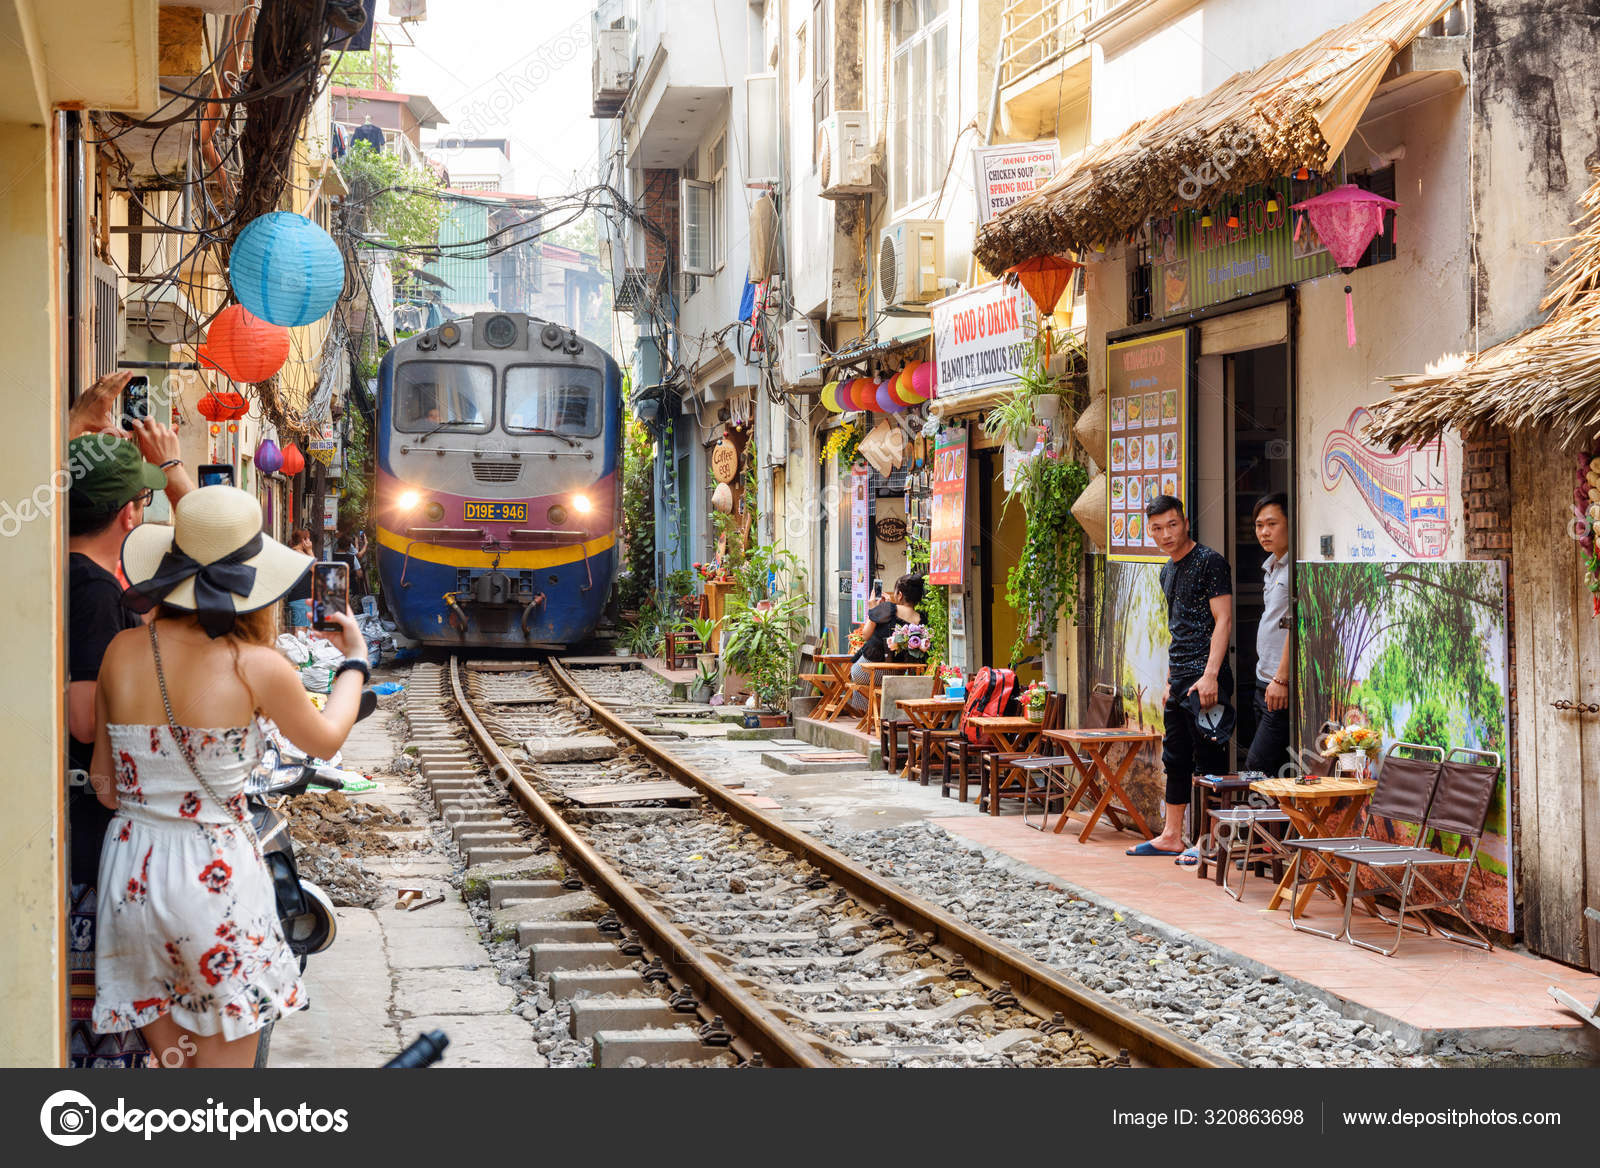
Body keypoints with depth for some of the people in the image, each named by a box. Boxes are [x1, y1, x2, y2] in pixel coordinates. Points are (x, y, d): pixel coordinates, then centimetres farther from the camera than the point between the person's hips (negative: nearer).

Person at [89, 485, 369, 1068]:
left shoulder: (122, 652, -3)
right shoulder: (258, 668, -13)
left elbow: (105, 783, 4)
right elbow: (325, 740, 6)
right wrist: (354, 661, 21)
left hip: (130, 867, 4)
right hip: (214, 875, -4)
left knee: (169, 1044, 17)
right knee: (226, 1050, 10)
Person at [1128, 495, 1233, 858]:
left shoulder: (1209, 563, -10)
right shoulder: (1168, 570, 17)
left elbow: (1223, 620, -16)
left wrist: (1210, 675, -23)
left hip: (1205, 680, -9)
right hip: (1180, 679, 9)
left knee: (1208, 761, -6)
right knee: (1175, 760, 13)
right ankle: (1171, 837, 21)